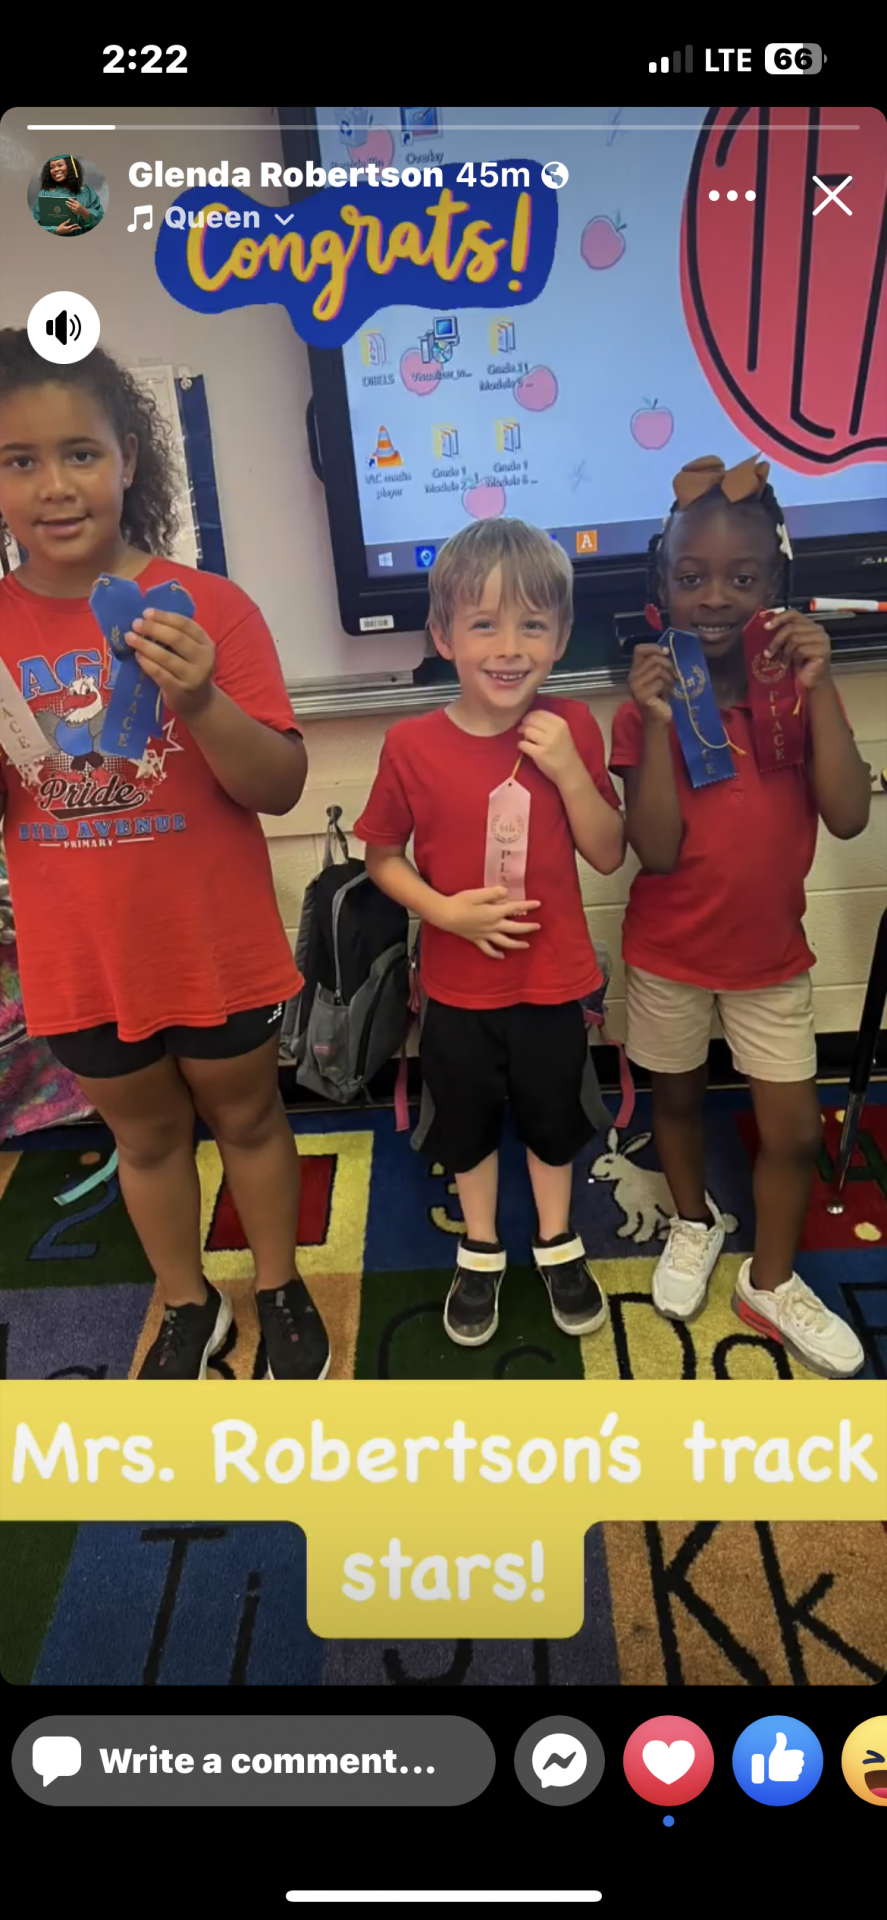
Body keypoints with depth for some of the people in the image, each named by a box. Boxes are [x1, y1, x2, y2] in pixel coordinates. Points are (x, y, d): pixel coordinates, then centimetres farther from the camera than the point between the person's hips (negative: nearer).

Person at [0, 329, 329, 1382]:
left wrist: (200, 701, -31)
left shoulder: (208, 606, -13)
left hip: (215, 947, -2)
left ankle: (279, 1287, 43)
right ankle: (188, 1306, 44)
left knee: (246, 1113, 19)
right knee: (144, 1135, 20)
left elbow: (280, 788, -13)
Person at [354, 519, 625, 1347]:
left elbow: (609, 855, -8)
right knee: (468, 1125, 19)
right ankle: (480, 1254, 43)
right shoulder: (411, 745, -15)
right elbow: (381, 854, -4)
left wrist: (568, 768, -22)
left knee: (552, 1119, 20)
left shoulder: (571, 729, -10)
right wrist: (445, 910, -20)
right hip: (459, 988, 0)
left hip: (553, 981, 1)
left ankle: (558, 1245, 45)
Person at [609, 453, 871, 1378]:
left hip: (772, 954, 2)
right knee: (677, 1096, 19)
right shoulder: (649, 705, -12)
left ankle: (771, 1282, 29)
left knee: (795, 1128, 6)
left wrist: (819, 686, -23)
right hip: (670, 953, -1)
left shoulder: (797, 691, -6)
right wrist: (658, 723, -28)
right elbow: (656, 850, -21)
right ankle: (693, 1223, 46)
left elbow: (848, 816, -19)